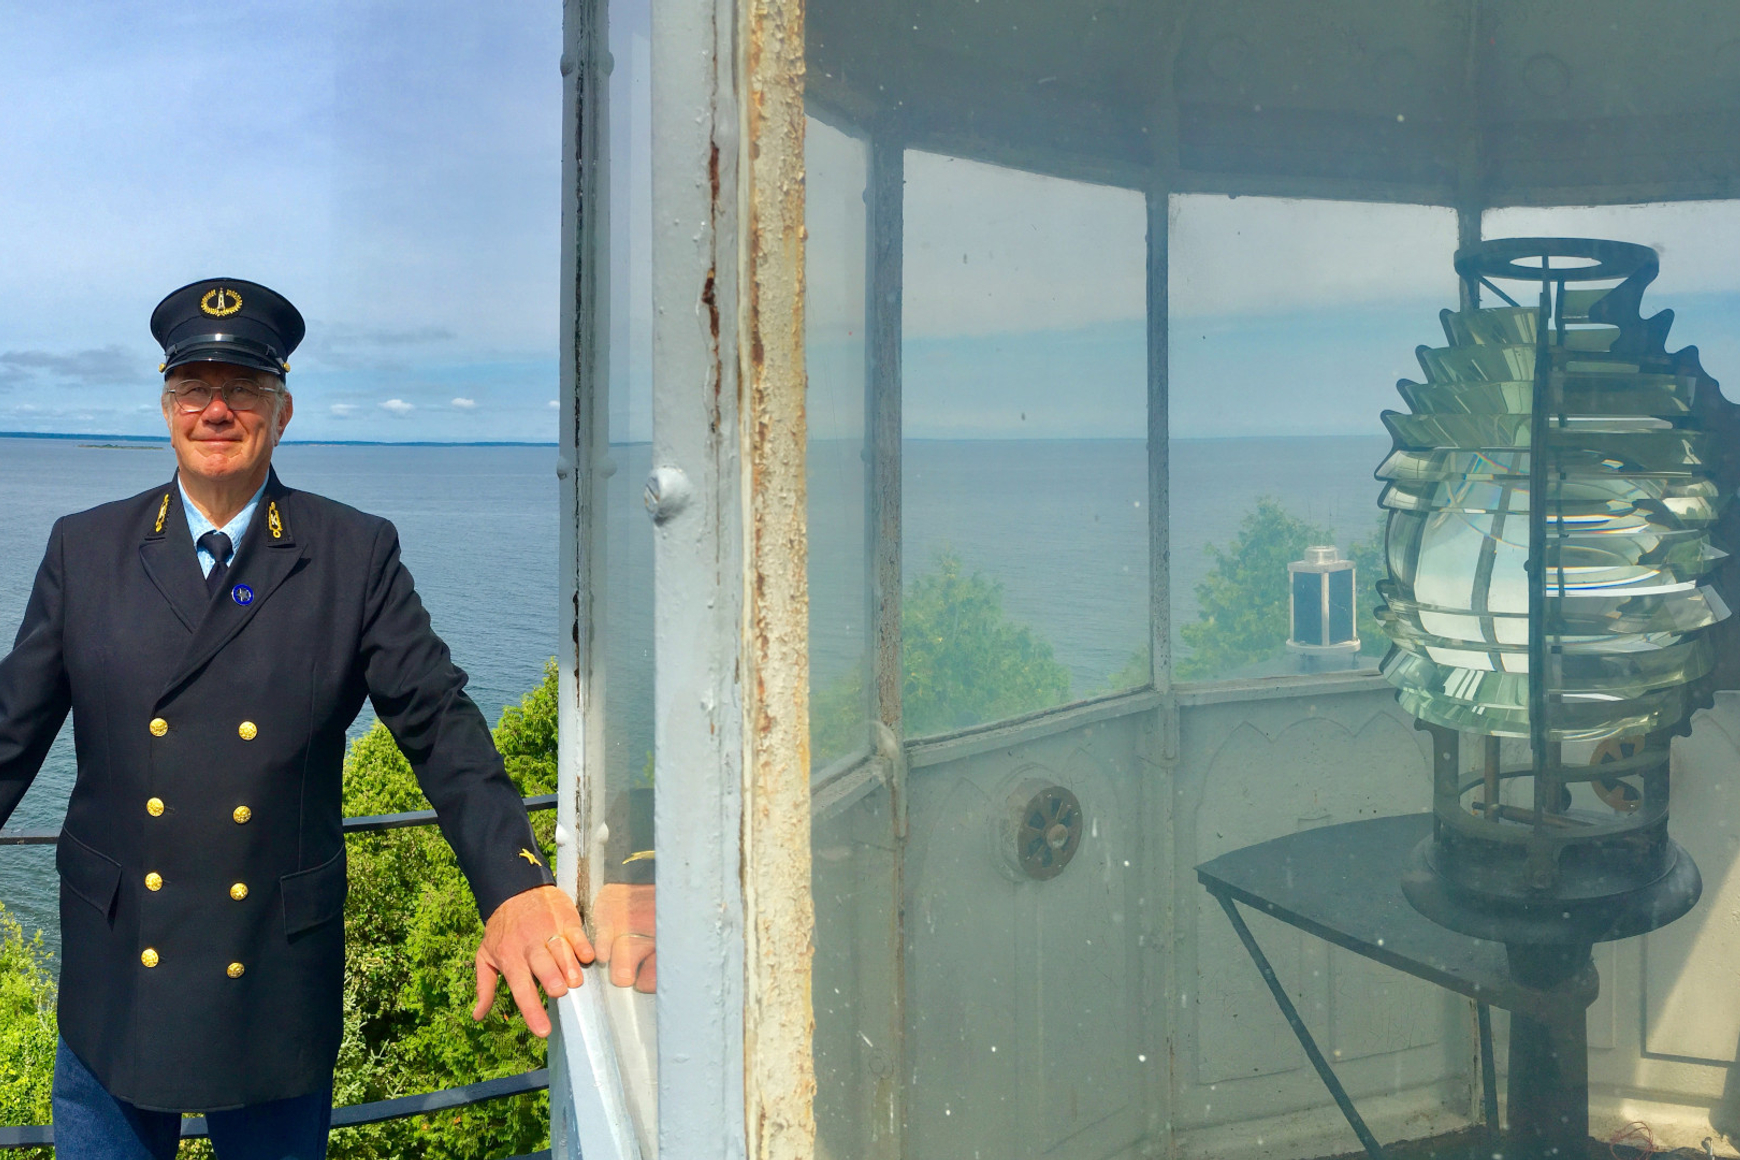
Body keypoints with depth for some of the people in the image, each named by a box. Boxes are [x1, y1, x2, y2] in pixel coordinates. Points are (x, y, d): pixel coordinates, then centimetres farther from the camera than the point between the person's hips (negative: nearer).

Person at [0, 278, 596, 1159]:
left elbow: (439, 724, -8)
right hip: (113, 983, 1)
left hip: (278, 990, -1)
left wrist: (516, 885, -22)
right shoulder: (85, 549, 2)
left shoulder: (358, 556, -3)